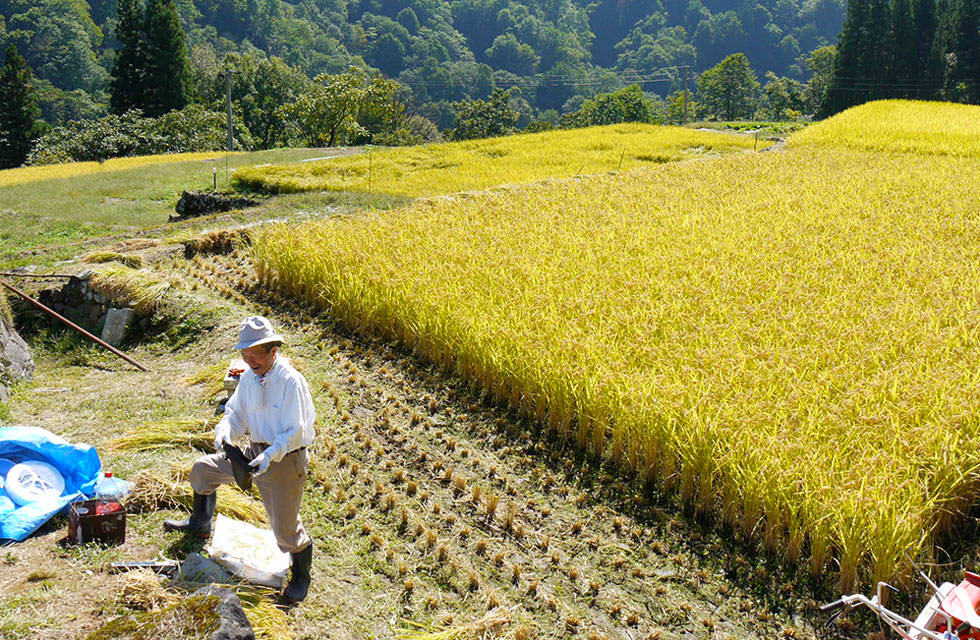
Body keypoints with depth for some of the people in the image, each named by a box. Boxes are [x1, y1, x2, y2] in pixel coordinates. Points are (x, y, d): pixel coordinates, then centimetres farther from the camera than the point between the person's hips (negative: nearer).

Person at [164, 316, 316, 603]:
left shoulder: (290, 381, -22)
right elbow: (236, 412, 8)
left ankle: (301, 576, 25)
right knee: (203, 468, 13)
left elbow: (295, 431, -22)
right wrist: (224, 431, -14)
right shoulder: (248, 377, 1)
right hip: (255, 452, 8)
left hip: (285, 460, -8)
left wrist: (269, 456, -34)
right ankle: (200, 523, 39)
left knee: (285, 528, -2)